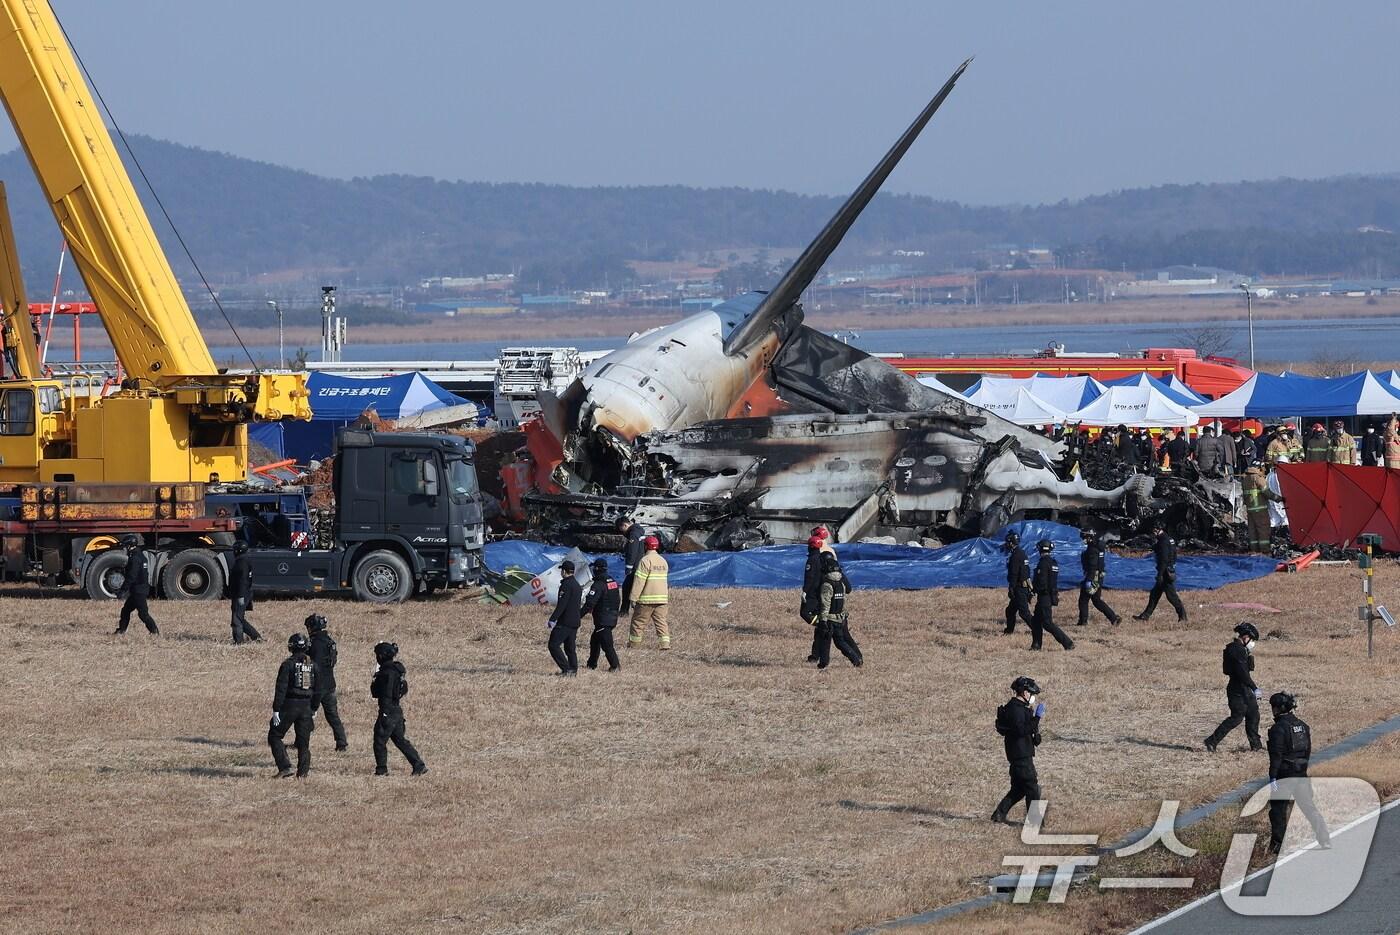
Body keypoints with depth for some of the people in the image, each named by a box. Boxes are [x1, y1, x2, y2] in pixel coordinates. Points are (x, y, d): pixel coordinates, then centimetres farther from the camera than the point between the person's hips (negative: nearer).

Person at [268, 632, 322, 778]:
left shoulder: (288, 664, -9)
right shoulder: (313, 665, 7)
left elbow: (281, 689, -12)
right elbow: (318, 691, 11)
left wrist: (276, 710, -10)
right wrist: (314, 710, 20)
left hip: (289, 705, -5)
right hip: (306, 707, 5)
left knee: (275, 736, 6)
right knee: (303, 741, 11)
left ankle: (285, 767, -5)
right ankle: (302, 773, 9)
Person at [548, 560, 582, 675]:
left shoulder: (566, 585, -15)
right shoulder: (577, 585, 16)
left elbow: (561, 605, -20)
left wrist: (553, 619, -19)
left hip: (565, 622, -9)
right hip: (575, 622, 9)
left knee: (553, 645, -7)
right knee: (570, 647, 14)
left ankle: (566, 669, -12)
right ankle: (573, 669, 12)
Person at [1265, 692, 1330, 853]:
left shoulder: (1279, 728, -15)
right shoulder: (1302, 725, 8)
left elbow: (1276, 755, -18)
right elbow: (1308, 750, 14)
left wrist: (1273, 777, -18)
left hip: (1284, 773, -6)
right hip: (1301, 773, 7)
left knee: (1278, 809, 5)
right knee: (1308, 806, 10)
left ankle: (1277, 844, 8)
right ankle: (1326, 841, 6)